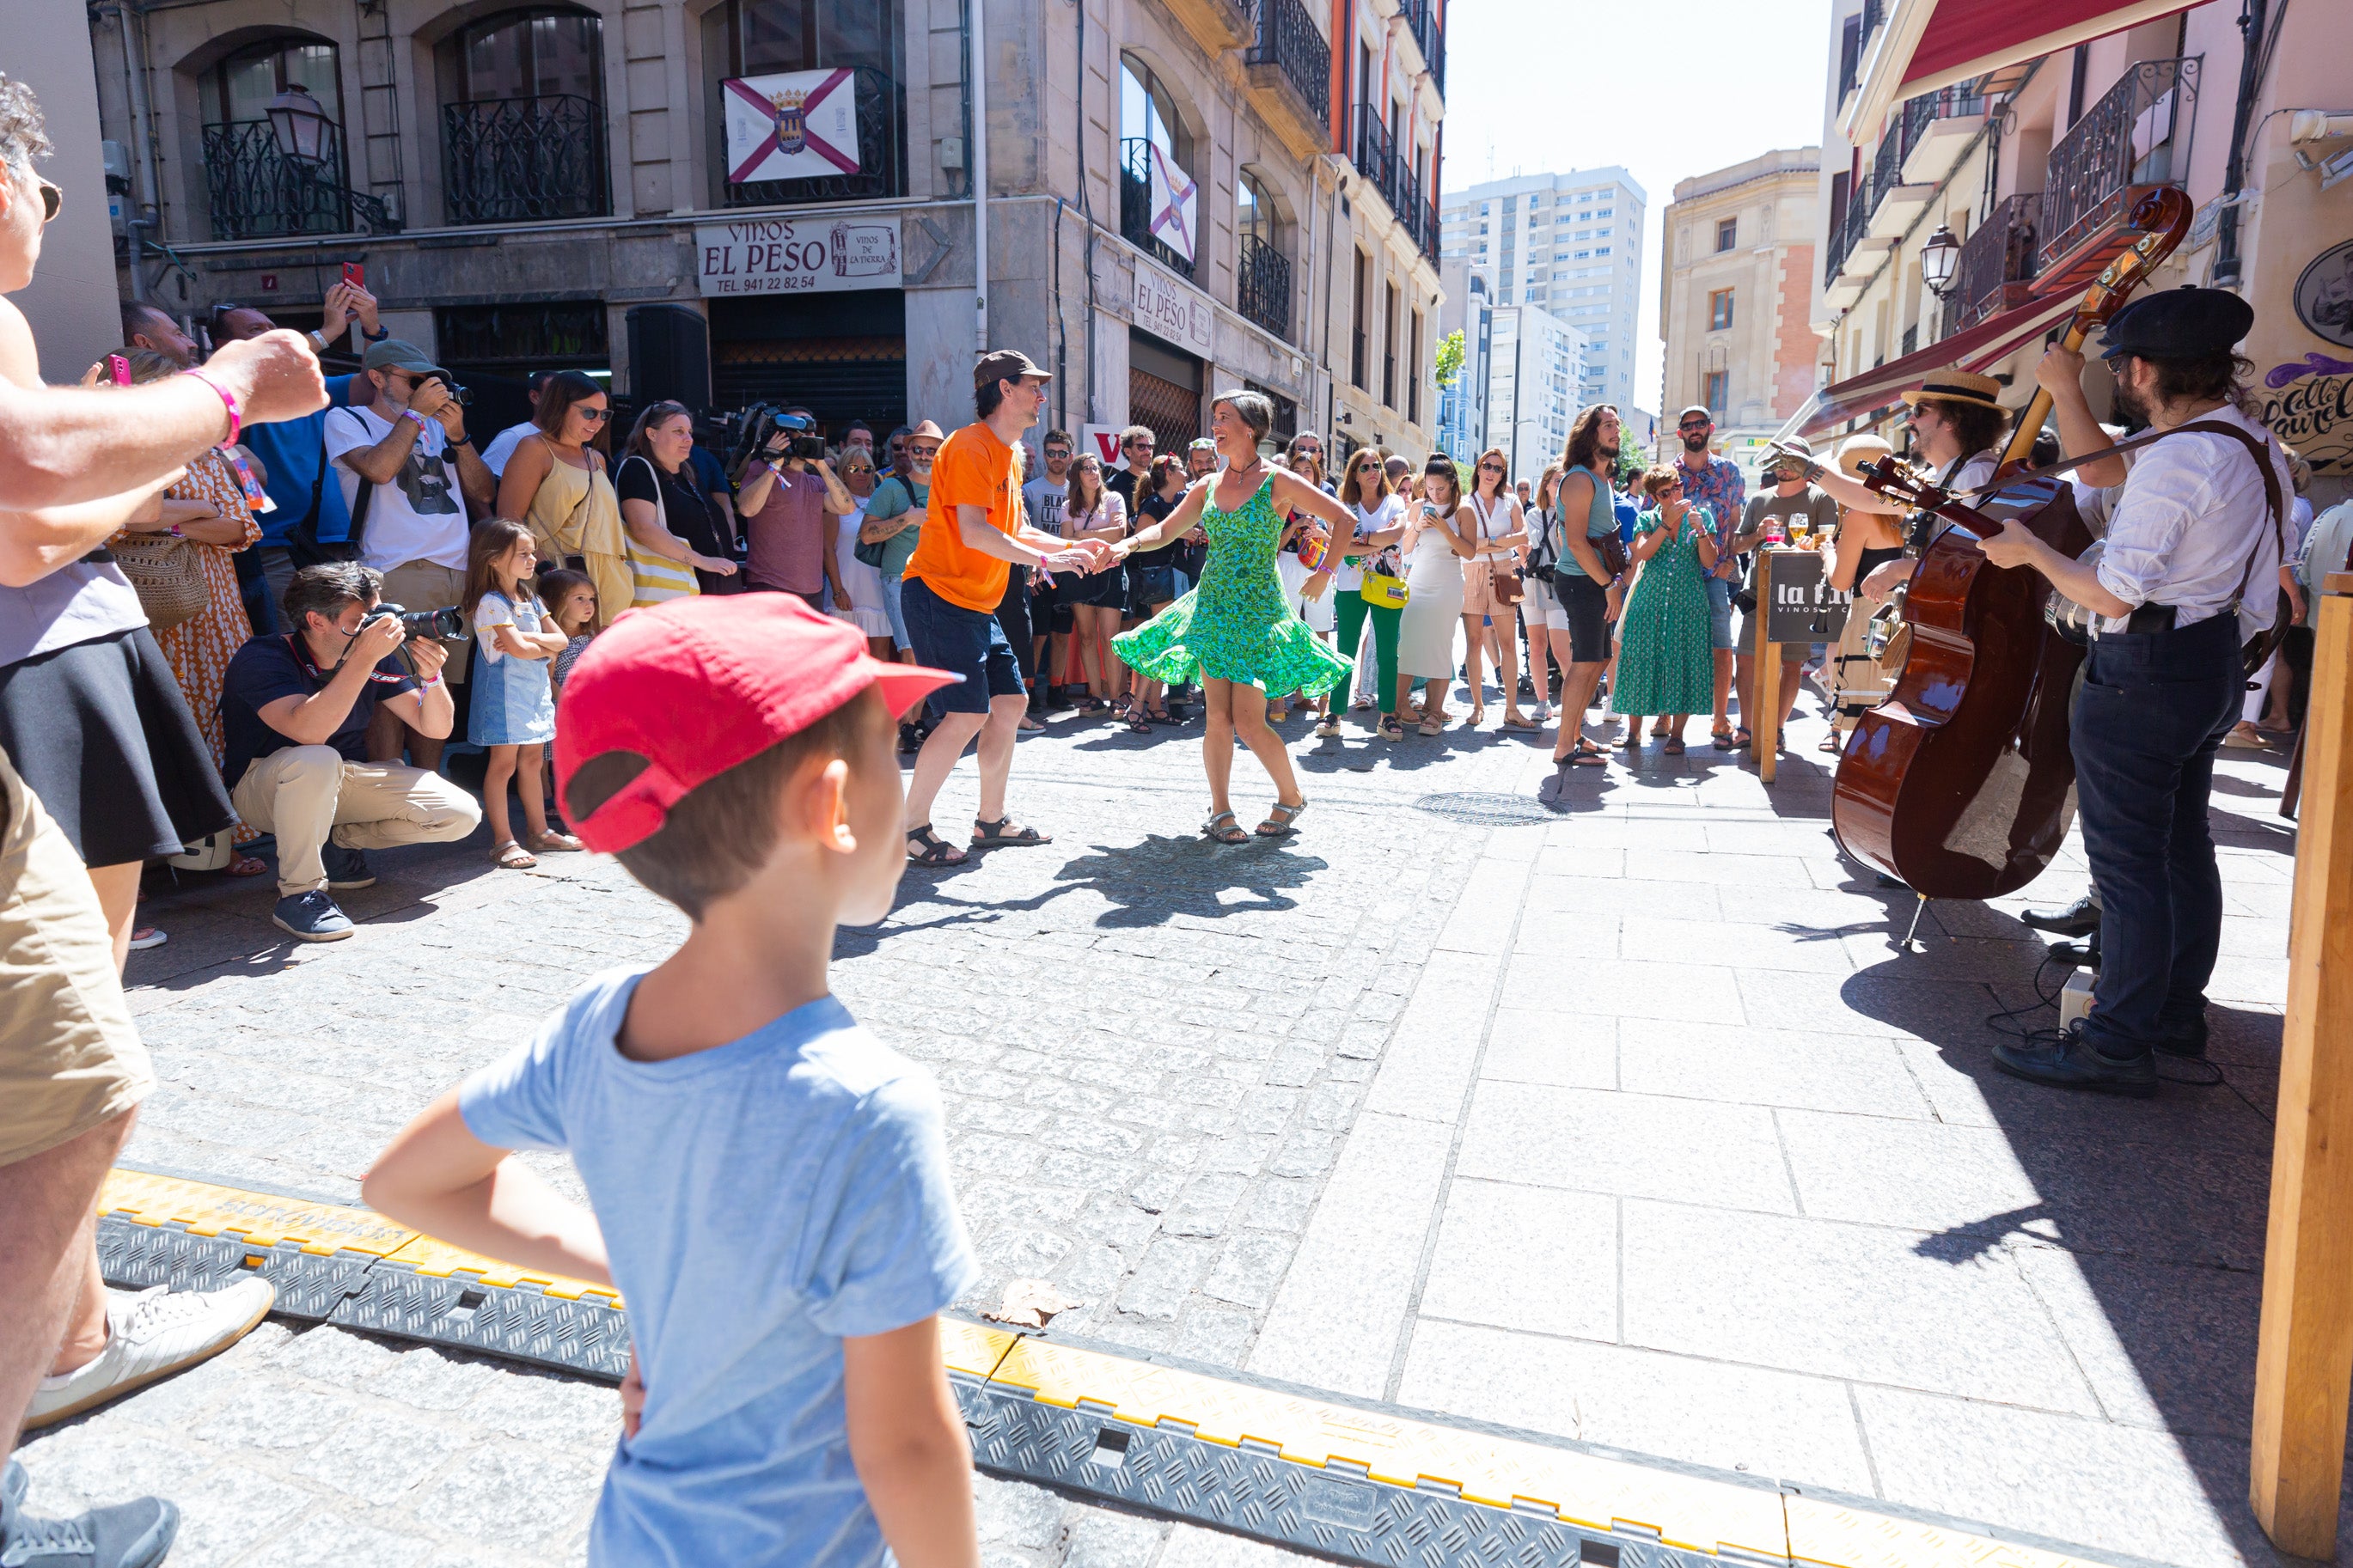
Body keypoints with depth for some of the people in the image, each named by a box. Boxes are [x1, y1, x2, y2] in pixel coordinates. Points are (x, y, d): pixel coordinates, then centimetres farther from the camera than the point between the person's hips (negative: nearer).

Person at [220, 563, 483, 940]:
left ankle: (336, 843, 7)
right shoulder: (261, 658, -21)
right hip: (262, 788, -5)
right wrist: (364, 659, -41)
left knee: (461, 814, -12)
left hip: (343, 781, 5)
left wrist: (431, 676, -24)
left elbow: (435, 728, -4)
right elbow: (308, 732, -40)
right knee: (315, 760, -41)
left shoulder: (379, 657, -7)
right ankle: (299, 892, -23)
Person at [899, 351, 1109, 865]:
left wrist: (1074, 547, 11)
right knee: (966, 715, -13)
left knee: (1011, 702, 9)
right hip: (940, 596, -10)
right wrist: (1045, 559, -21)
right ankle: (911, 826, -1)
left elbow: (1014, 532, 22)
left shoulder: (1010, 453, 17)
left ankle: (992, 820, 21)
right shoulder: (971, 446, -14)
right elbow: (974, 532, -24)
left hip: (977, 605, 10)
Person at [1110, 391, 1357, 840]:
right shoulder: (1207, 488, 9)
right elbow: (1166, 530, 12)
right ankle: (1219, 811, 13)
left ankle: (1291, 796, 15)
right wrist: (1130, 542, -7)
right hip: (1211, 605, 4)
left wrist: (1325, 573, -3)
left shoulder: (1278, 483, -5)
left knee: (1248, 722, -8)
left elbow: (1342, 518, 0)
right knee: (1218, 717, 0)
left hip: (1257, 609, -4)